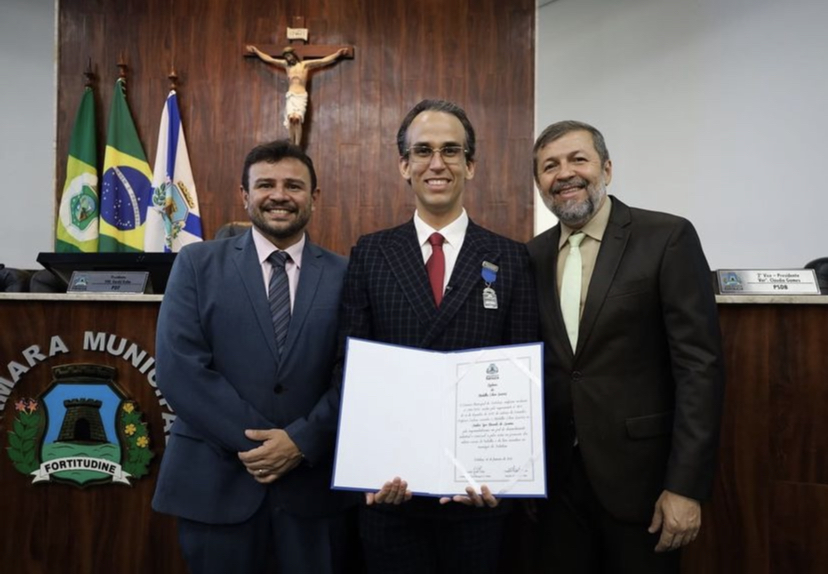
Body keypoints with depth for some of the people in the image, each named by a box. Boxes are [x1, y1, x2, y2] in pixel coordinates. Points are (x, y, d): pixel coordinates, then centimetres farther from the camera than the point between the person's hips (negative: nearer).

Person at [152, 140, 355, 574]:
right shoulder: (197, 264, 0)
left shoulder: (344, 275, 1)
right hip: (216, 481, 0)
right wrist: (250, 442, -13)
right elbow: (178, 369, -8)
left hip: (313, 482, 1)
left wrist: (301, 441, -13)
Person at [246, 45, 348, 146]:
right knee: (291, 118, -21)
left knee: (297, 118, -22)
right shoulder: (286, 65, 17)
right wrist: (256, 51, 31)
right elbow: (268, 59, 27)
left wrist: (338, 54, 6)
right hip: (290, 96, 2)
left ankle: (297, 146, -25)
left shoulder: (306, 64, 10)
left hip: (301, 96, -2)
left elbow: (324, 61, 9)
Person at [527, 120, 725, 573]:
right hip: (558, 476, 4)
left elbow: (699, 365, -12)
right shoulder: (534, 256, 4)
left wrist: (686, 486, -15)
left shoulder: (667, 238, -9)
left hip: (638, 473, -4)